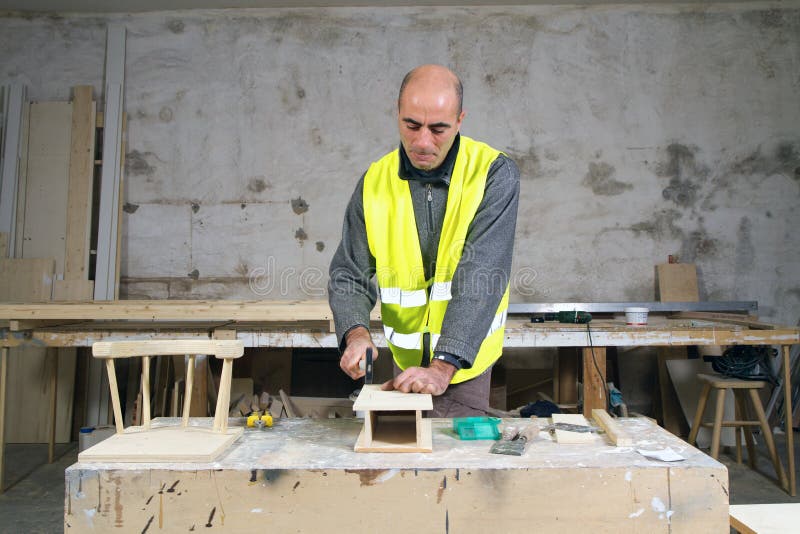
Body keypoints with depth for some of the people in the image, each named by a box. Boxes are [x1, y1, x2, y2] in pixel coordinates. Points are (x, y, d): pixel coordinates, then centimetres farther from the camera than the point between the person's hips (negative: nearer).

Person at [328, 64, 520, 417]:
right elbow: (348, 274, -6)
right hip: (405, 358, 3)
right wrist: (356, 333, -26)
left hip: (465, 358, -3)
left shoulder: (495, 174, -17)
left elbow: (480, 276, -27)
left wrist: (442, 367, -35)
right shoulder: (374, 182, -7)